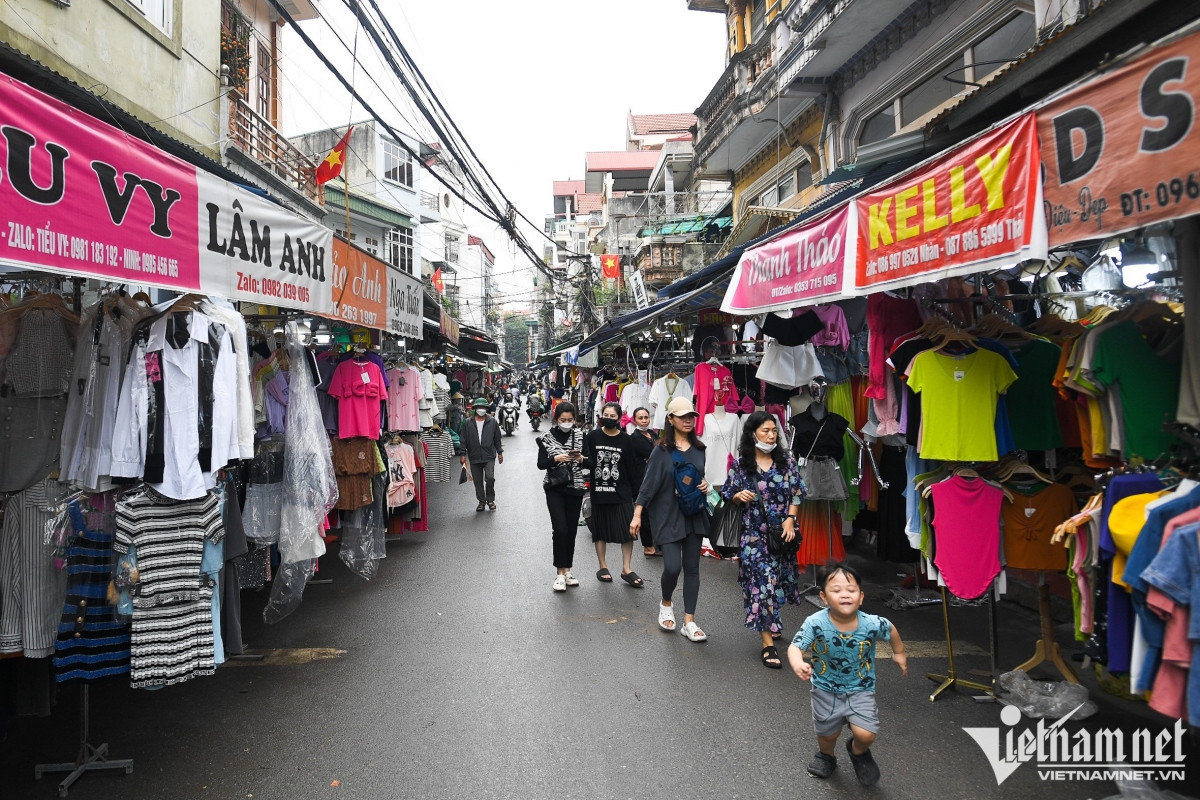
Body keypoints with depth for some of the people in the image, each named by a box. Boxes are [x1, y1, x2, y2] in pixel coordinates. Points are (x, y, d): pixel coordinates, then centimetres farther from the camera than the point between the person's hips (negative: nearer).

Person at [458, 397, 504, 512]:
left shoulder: (492, 422, 3)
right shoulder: (468, 423, 2)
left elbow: (498, 438, 10)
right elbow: (463, 440, 5)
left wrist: (500, 452, 9)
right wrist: (462, 454, 0)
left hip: (489, 456, -1)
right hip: (474, 457, 2)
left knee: (490, 478, -12)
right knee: (477, 481, 8)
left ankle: (490, 500, 8)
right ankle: (481, 501, 22)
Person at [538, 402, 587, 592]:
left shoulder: (580, 435, 2)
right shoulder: (547, 437, -1)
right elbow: (540, 464, -3)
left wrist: (581, 459, -19)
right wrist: (556, 458, -19)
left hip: (575, 487, 2)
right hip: (555, 488, -2)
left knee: (571, 531, 7)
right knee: (560, 529, -11)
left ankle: (567, 570, 21)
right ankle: (560, 573, -1)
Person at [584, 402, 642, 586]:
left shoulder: (626, 440, 0)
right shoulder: (592, 436, 0)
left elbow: (632, 467, 2)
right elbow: (588, 462, -3)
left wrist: (635, 492, 0)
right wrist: (582, 459, -25)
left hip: (621, 492, 0)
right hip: (599, 492, 0)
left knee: (628, 530, -2)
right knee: (601, 530, 9)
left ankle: (626, 569, 9)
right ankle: (603, 567, 23)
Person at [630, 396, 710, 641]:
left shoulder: (698, 449, 7)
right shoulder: (662, 450, -6)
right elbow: (649, 483, -7)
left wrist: (704, 485, -3)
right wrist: (637, 515, -10)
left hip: (694, 516, 4)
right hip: (668, 516, -4)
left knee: (692, 568, 6)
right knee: (672, 567, -11)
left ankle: (689, 621, 14)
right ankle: (666, 604, 20)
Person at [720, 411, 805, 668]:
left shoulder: (786, 460, 2)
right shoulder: (740, 463, -2)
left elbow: (797, 493, 3)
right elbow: (729, 495, 5)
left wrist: (790, 519, -8)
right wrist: (740, 496, -17)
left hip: (781, 531, 3)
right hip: (754, 533, -3)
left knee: (779, 578, 13)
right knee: (763, 581, -7)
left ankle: (772, 625, 38)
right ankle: (768, 644, -3)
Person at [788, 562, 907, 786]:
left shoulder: (872, 624, -23)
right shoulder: (816, 623, -28)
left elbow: (891, 630, -1)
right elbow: (795, 646, -26)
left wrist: (899, 653, 14)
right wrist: (798, 664, -47)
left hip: (861, 689, 0)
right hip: (826, 689, 0)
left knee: (866, 735, -13)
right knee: (827, 734, 16)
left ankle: (858, 752, 26)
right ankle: (825, 756, 54)